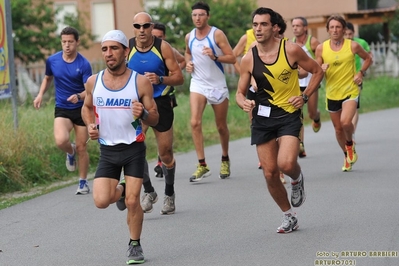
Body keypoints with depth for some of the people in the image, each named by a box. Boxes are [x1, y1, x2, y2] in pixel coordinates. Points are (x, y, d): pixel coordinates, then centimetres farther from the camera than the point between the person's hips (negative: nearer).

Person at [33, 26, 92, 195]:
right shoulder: (52, 61, -2)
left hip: (81, 109, -1)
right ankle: (70, 152, 12)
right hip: (62, 109, 1)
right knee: (61, 140, -25)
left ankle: (83, 183, 24)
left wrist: (79, 96, -37)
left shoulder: (84, 64, -12)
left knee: (81, 147, 4)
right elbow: (48, 78, 19)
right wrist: (40, 94, 5)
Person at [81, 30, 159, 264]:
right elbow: (87, 107, 18)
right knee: (101, 201, -12)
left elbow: (155, 119, -3)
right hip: (107, 150, 2)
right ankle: (121, 190, 24)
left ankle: (135, 245, 17)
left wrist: (143, 114, -26)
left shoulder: (141, 82, -9)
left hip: (134, 149, -2)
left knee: (132, 202, -7)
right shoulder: (93, 82, -1)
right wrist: (90, 125, -2)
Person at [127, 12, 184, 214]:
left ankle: (169, 194, 31)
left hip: (160, 103, -1)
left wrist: (160, 79, -25)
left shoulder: (163, 47, -9)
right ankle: (149, 191, -3)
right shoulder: (127, 47, -5)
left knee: (166, 154, 8)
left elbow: (179, 78, -7)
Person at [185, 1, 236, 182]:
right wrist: (188, 63, 4)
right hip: (198, 84, 2)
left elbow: (232, 58, -13)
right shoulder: (189, 37, 2)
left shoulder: (217, 34, -10)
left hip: (218, 85, -2)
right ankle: (202, 165, -17)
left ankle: (225, 160, 34)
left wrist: (215, 56, -28)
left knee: (221, 126, 10)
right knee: (195, 122, -18)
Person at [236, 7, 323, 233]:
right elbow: (240, 92, 5)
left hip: (289, 114, -3)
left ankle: (297, 179, 14)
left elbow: (318, 71, 3)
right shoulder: (248, 59, -4)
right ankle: (289, 218, 22)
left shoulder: (291, 50, -10)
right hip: (262, 118, 3)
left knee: (286, 164, -24)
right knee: (270, 174, 2)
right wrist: (244, 102, -18)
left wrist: (305, 96, -7)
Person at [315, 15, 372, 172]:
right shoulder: (321, 48, -4)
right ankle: (347, 156, 34)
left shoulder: (353, 46, -7)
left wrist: (361, 73, -4)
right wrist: (321, 69, -20)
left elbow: (367, 58, 11)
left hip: (350, 91, -3)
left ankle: (350, 144, 7)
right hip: (332, 94, 3)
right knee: (338, 129, 11)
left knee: (345, 122, -25)